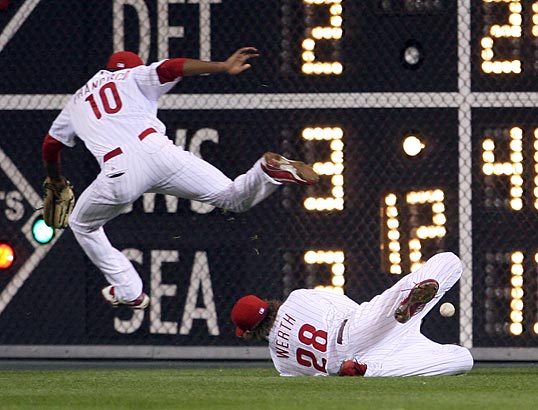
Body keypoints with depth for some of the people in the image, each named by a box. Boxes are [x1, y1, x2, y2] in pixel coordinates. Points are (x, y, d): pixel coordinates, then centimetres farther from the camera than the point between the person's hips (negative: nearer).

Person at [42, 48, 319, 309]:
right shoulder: (132, 77, 25)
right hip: (157, 151, -1)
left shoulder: (76, 101, 34)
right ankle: (272, 170, -29)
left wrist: (55, 178, 61)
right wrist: (224, 67, -2)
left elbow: (51, 145, 42)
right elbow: (170, 68, 7)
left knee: (82, 225, 29)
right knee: (234, 198, 3)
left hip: (119, 171, 1)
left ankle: (129, 292, 28)